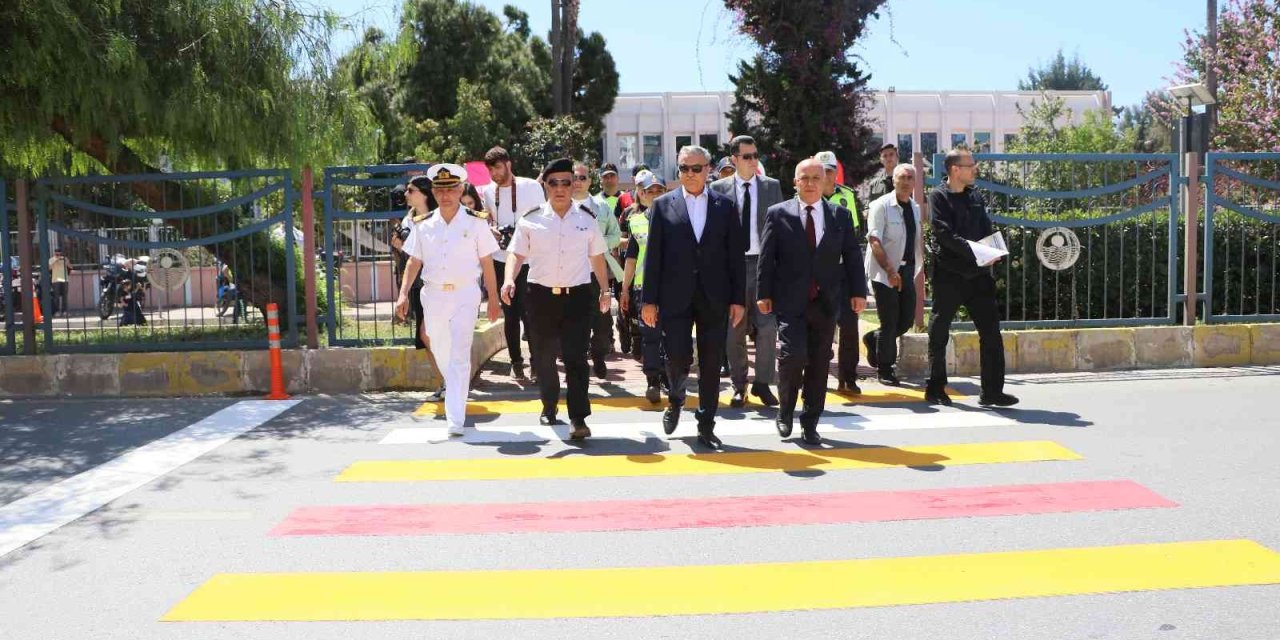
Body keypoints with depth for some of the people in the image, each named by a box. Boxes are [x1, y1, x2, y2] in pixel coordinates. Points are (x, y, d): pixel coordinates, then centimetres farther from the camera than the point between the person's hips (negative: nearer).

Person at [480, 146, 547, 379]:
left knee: (528, 312, -5)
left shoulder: (531, 186, -4)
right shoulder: (487, 192, 6)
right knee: (510, 313, 8)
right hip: (501, 259, 3)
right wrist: (491, 230, -5)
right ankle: (516, 361, 18)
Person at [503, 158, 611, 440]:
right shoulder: (531, 219, 1)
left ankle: (578, 419, -8)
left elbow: (597, 256, 14)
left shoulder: (587, 217, 5)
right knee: (543, 357, 11)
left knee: (575, 357, -8)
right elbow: (517, 254, 0)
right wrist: (509, 279, -18)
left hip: (578, 295, -1)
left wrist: (604, 290, 14)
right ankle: (549, 406, 33)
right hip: (541, 295, 1)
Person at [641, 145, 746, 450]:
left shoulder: (725, 206, 6)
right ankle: (675, 400, 26)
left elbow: (735, 255, 5)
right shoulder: (663, 205, 4)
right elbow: (653, 256, 1)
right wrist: (649, 299, -3)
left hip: (714, 298, 1)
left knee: (711, 364, 5)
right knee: (678, 357, -7)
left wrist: (738, 299, 0)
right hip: (675, 297, -1)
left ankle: (706, 427, 17)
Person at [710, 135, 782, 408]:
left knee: (767, 326, -5)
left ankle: (762, 383, 7)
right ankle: (739, 385, 18)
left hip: (764, 263, 1)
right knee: (734, 329, 6)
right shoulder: (719, 188, 4)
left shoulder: (772, 186, 8)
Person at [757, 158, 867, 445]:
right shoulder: (778, 214, 2)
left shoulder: (841, 215, 9)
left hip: (826, 302, 3)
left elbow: (853, 256, 9)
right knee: (794, 355, -14)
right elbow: (766, 257, 1)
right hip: (790, 301, -3)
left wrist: (858, 292, 3)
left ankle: (810, 424, 18)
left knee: (819, 364, 6)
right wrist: (764, 294, -4)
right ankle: (785, 413, 11)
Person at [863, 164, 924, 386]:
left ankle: (873, 339, 33)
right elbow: (874, 241, -17)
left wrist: (919, 265, 10)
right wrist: (890, 271, -23)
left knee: (907, 319, 7)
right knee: (890, 322, -3)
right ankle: (884, 371, 10)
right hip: (885, 272, -7)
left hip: (907, 269, 7)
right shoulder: (881, 205, -10)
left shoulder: (915, 208, 12)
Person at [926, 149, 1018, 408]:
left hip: (978, 273, 6)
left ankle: (992, 391, 8)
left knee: (991, 331, 2)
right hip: (948, 273, -6)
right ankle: (935, 388, 17)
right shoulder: (939, 196, -5)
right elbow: (944, 233, -17)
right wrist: (974, 250, -25)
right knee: (939, 333, 5)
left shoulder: (975, 196, 13)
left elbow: (987, 230, 13)